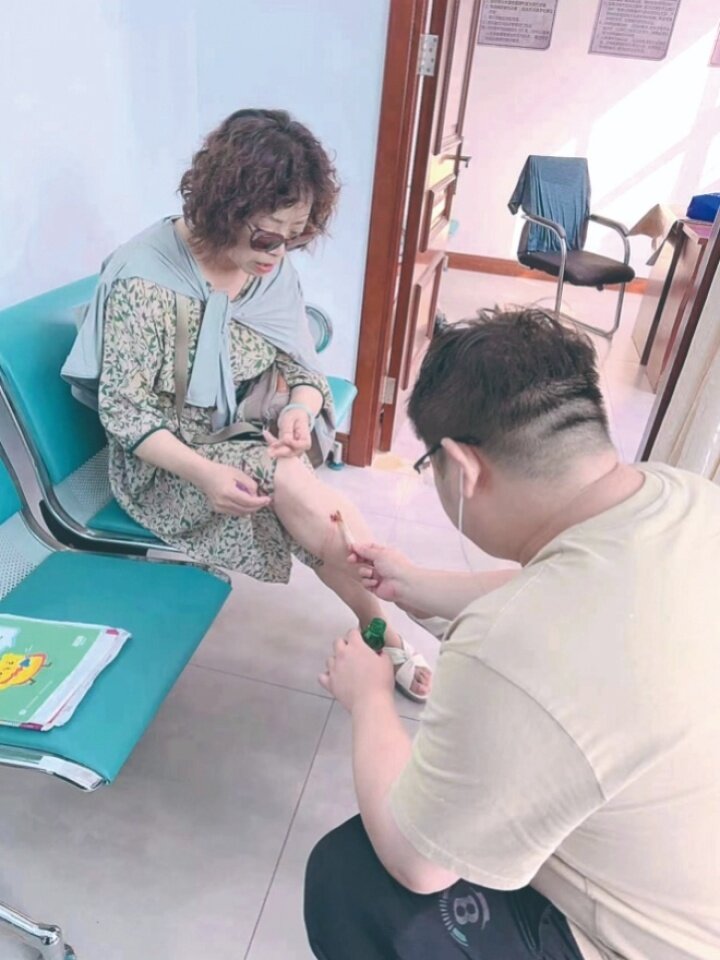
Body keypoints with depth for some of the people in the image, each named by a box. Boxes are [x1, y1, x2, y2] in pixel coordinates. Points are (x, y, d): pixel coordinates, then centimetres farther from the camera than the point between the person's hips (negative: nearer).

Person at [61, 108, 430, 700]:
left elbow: (305, 367, 2)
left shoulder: (274, 268, -4)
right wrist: (203, 473, -32)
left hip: (259, 438, 5)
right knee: (294, 488, -27)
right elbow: (121, 409, -18)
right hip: (170, 458, -4)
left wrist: (300, 410, -21)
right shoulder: (145, 278, -21)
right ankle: (384, 634, -9)